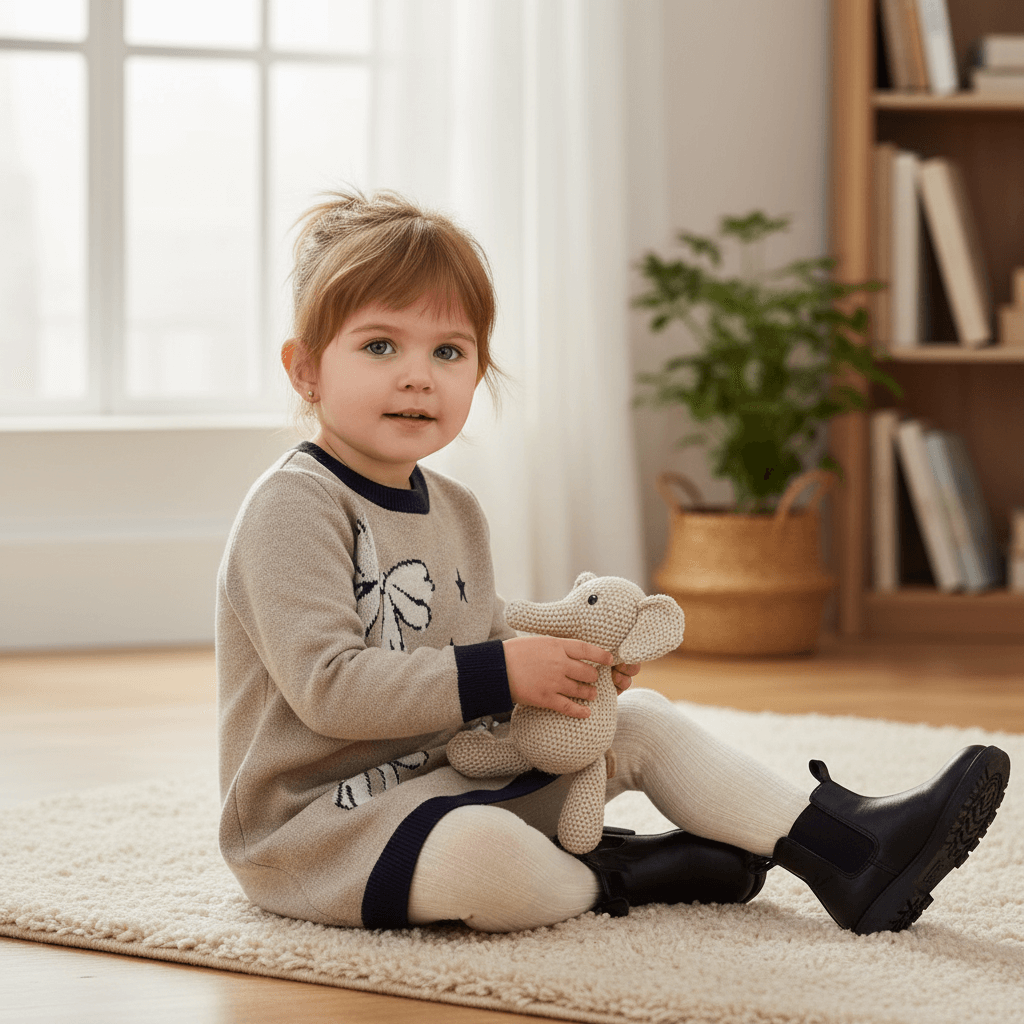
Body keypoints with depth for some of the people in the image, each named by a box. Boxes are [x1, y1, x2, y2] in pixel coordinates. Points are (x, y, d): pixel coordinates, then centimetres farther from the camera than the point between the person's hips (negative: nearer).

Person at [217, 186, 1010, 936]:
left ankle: (846, 846, 5)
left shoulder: (451, 511, 12)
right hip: (312, 820, -9)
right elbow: (326, 685, -28)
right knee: (483, 857, -39)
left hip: (449, 777, 9)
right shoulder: (295, 507, -18)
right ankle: (616, 877, -8)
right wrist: (501, 672, -24)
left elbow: (480, 647, 20)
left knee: (641, 721, 8)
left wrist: (574, 661, -2)